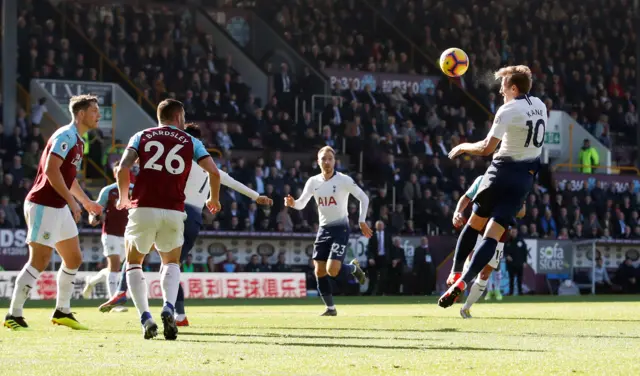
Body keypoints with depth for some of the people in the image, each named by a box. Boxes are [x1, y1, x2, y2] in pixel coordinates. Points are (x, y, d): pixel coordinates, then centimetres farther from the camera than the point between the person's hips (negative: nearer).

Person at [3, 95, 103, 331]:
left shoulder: (77, 140, 17)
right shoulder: (66, 136, -14)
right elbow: (51, 170, -24)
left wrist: (87, 202, 33)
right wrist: (72, 201, -23)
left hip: (59, 208, 10)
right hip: (43, 205, -10)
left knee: (74, 259, 12)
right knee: (39, 260, -12)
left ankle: (62, 312, 22)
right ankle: (14, 315, -8)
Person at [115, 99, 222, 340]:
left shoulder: (141, 137, 12)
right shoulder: (190, 142, 13)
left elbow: (123, 169, -1)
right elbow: (214, 172, 3)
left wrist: (124, 198, 16)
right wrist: (214, 199, 21)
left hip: (143, 209, 0)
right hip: (174, 211, 1)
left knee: (134, 263, 19)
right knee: (171, 263, 23)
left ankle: (145, 318, -1)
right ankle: (168, 308, -6)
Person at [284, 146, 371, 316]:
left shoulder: (344, 180, -11)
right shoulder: (313, 182, 2)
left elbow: (363, 198, -6)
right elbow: (301, 204, 5)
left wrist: (362, 222, -11)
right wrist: (292, 203, -18)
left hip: (340, 228, -5)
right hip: (323, 229, 5)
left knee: (332, 270, -19)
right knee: (319, 271, -2)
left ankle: (353, 267, 15)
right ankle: (330, 308, 11)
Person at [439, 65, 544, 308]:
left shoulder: (509, 110, -13)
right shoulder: (540, 106, 9)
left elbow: (487, 148, -17)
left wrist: (463, 147, -2)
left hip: (503, 171, -5)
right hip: (526, 177, 5)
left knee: (474, 223, 14)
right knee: (493, 234, -2)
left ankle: (455, 274, 13)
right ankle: (462, 283, -14)